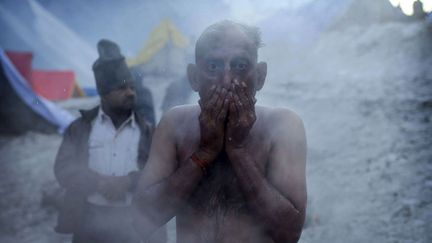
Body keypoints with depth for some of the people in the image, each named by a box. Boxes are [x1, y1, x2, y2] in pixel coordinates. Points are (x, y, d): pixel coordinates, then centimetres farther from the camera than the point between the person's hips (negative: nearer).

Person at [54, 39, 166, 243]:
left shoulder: (147, 131, 8)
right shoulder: (80, 127, 7)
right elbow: (63, 169, -3)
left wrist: (129, 181, -19)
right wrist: (100, 182, -18)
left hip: (133, 221, 0)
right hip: (89, 220, 0)